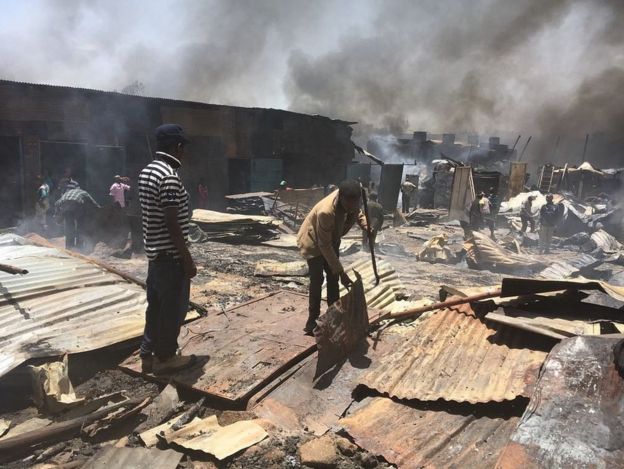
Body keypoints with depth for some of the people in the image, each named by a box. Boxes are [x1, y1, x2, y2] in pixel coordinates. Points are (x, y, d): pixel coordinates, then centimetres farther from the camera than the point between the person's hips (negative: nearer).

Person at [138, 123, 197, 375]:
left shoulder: (146, 171, 10)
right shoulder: (169, 176, -21)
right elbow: (172, 224, -22)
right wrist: (188, 259, -16)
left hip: (154, 252, 10)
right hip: (170, 255, -9)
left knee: (156, 305, 18)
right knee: (173, 308, 5)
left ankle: (148, 354, 29)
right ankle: (165, 358, 19)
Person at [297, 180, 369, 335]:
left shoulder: (350, 201, -22)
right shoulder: (325, 212, -42)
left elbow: (358, 214, 3)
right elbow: (324, 245, -34)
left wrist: (368, 227, -19)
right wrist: (341, 272, -32)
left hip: (332, 240, 7)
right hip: (313, 242, -7)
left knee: (333, 277, 11)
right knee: (317, 280, -7)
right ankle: (312, 321, 4)